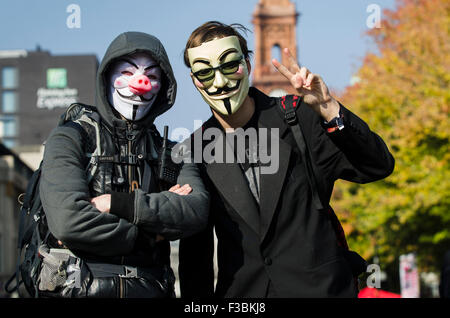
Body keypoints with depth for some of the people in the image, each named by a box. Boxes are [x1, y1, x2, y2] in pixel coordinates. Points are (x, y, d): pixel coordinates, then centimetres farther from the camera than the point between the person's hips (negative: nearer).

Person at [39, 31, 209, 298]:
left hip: (151, 289, 3)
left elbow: (198, 211, -10)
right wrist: (152, 233, -11)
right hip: (78, 290, -3)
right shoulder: (70, 139, -2)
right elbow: (68, 221, -18)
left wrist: (116, 204, -18)